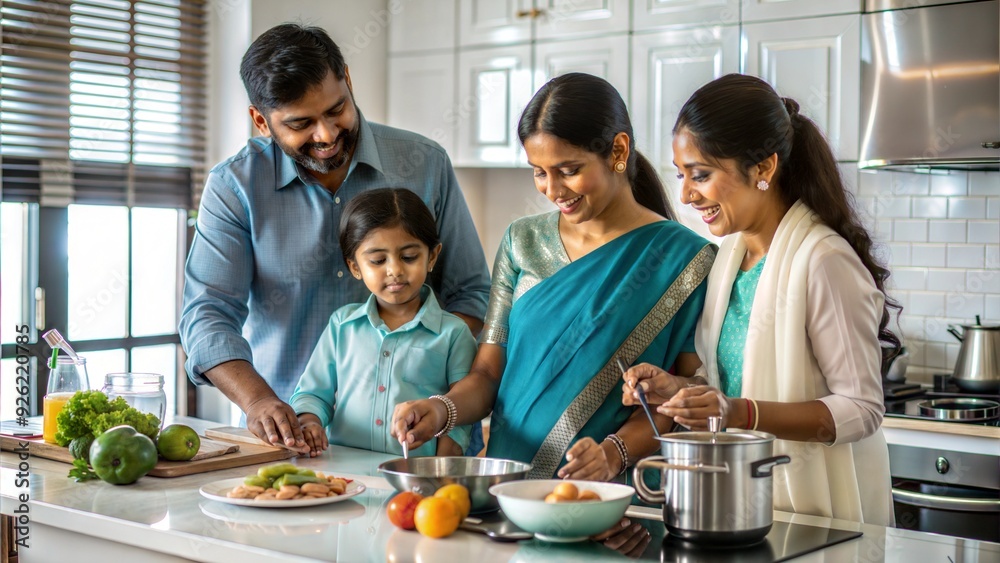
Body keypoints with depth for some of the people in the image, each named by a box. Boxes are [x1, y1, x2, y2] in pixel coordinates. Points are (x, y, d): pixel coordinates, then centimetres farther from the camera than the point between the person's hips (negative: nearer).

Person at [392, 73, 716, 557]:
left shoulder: (683, 258, 0)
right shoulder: (522, 242, 12)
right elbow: (488, 372, 11)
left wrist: (616, 452, -18)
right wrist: (443, 409, -8)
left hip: (615, 504, -2)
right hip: (508, 494, 3)